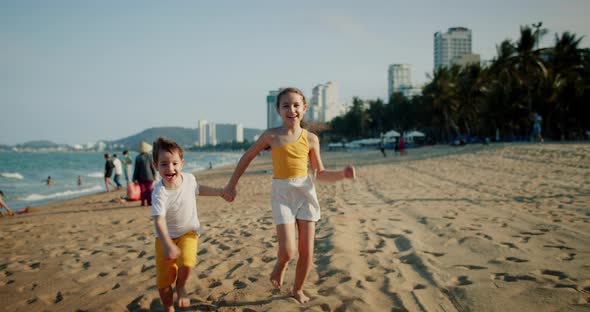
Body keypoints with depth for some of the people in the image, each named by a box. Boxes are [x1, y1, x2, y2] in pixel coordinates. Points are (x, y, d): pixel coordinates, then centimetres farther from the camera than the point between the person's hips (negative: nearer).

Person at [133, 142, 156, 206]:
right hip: (149, 177, 0)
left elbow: (136, 169, -3)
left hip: (141, 177, 0)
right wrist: (154, 176, 7)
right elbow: (153, 167, -1)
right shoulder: (150, 157, -5)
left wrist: (135, 179, 2)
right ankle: (149, 202, 2)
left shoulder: (138, 158, -6)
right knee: (149, 189, 5)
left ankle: (143, 203, 5)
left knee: (142, 190, 6)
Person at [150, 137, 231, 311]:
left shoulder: (189, 179, -14)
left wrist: (220, 192, 14)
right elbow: (159, 221, -37)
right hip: (166, 236, -1)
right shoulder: (159, 192, -28)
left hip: (188, 231, 2)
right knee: (163, 279, 1)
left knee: (186, 263, -26)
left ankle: (180, 288, 9)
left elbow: (198, 189, 12)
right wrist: (168, 245, -51)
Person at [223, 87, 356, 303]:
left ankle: (298, 290, 29)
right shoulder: (271, 136, -4)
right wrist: (232, 185, 11)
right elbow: (247, 157, 8)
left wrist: (342, 174, -12)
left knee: (307, 250, 5)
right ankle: (281, 264, 24)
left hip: (305, 192, 2)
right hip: (281, 194, -2)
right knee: (287, 251, -13)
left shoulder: (311, 139, 0)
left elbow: (320, 174, 6)